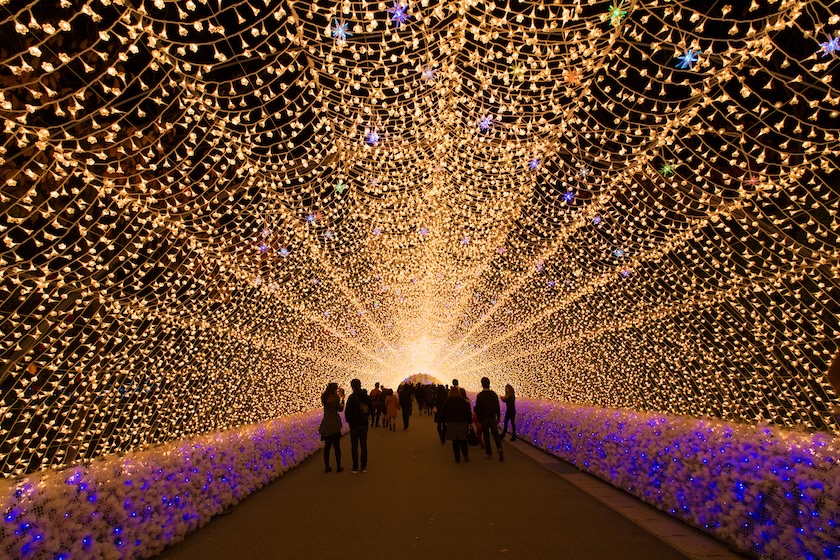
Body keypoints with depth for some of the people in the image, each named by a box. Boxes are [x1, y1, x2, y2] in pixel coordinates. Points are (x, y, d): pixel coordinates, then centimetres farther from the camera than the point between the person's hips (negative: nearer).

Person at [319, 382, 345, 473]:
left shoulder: (326, 397, 3)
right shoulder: (334, 398, -18)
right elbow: (340, 408, -7)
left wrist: (339, 396, 16)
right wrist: (342, 399, 6)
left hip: (326, 425, 7)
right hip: (334, 425, -6)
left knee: (327, 447, 13)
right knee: (337, 447, 5)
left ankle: (327, 467, 18)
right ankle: (338, 467, 12)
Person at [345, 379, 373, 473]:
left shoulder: (352, 397, -17)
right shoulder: (366, 396, -1)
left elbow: (347, 411, -16)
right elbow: (371, 407, 9)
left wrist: (348, 420, 2)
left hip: (354, 424, -4)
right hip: (364, 424, 4)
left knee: (354, 446, 6)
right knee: (363, 445, 12)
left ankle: (355, 467, 10)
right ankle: (364, 466, 16)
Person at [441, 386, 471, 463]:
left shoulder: (447, 401, -5)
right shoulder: (463, 401, -6)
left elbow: (443, 413, 0)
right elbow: (468, 413, -3)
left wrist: (445, 421, 13)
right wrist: (469, 422, 5)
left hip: (451, 424, 0)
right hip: (463, 423, 0)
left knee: (455, 442, 8)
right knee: (463, 441, 14)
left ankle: (457, 458, 10)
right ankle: (466, 456, 5)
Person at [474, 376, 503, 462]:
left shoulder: (479, 395, -11)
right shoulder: (494, 394, -3)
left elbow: (477, 409, -9)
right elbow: (498, 407, 1)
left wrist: (479, 420, -1)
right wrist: (498, 418, 9)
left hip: (484, 419, -2)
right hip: (492, 418, 2)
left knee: (486, 435, 9)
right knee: (495, 434, 7)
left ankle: (488, 453, 14)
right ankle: (499, 448, -15)